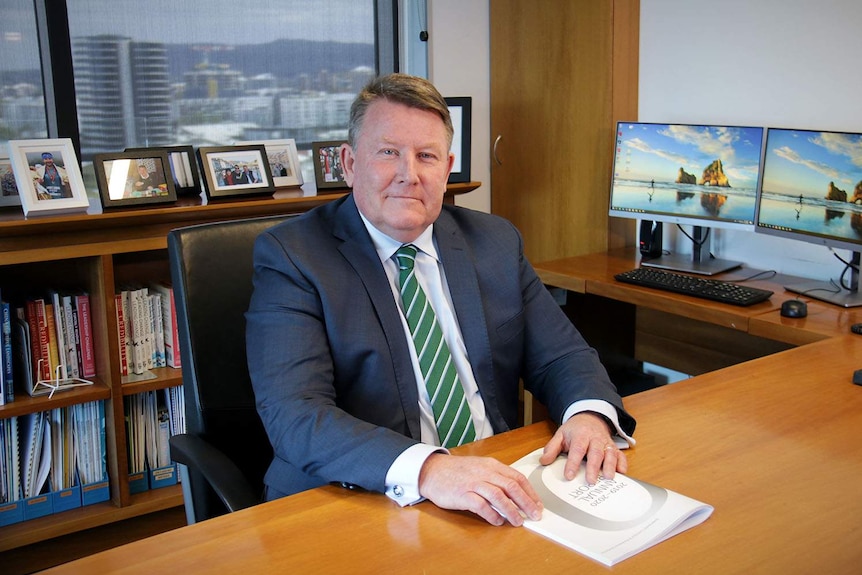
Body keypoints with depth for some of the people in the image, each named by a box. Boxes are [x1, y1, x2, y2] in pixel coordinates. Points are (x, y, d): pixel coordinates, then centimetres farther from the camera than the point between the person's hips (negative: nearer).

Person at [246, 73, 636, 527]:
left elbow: (562, 356, 12)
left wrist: (589, 415, -12)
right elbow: (294, 415, -18)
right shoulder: (290, 256, -6)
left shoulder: (495, 242, 10)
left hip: (498, 493, 4)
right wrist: (426, 470, -33)